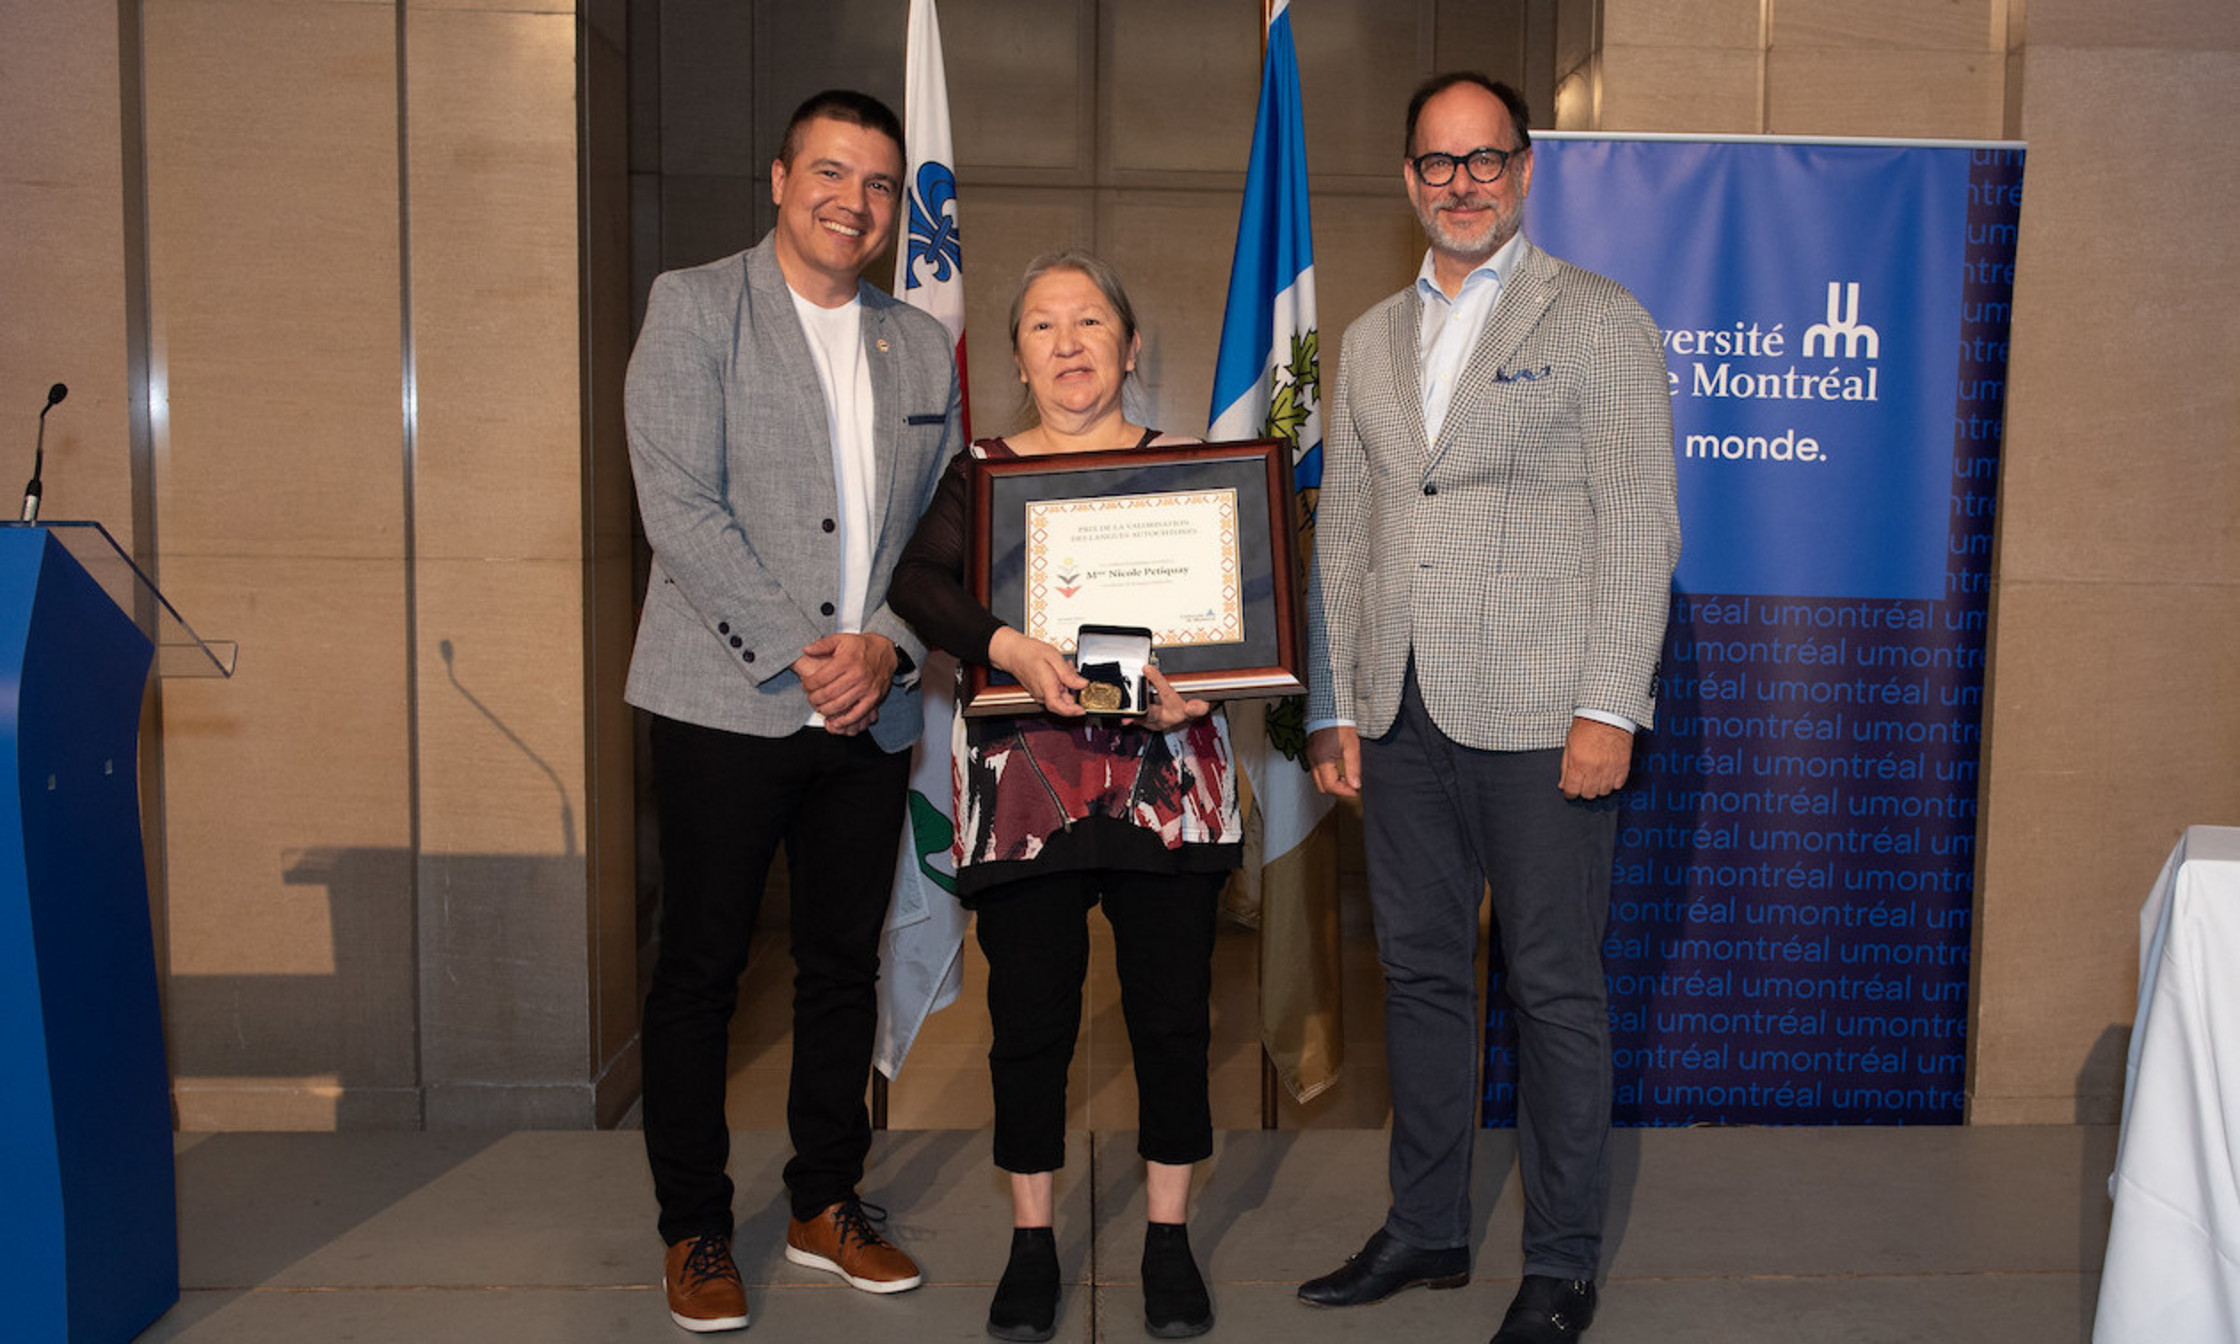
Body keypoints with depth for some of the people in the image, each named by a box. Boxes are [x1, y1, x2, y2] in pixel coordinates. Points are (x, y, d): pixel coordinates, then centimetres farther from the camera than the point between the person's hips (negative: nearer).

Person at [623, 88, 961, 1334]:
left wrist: (887, 647, -6)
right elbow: (679, 506, -11)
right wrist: (796, 656, -15)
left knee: (846, 964, 12)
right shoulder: (694, 305, -1)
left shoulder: (923, 345, 14)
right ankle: (696, 1230, 18)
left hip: (874, 710, 5)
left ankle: (830, 1205, 27)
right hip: (728, 704, -4)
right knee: (702, 968, 3)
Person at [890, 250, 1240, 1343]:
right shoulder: (979, 472, 8)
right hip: (1024, 778, 0)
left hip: (1168, 775, 1)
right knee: (1029, 1015, 4)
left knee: (1172, 1008, 5)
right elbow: (918, 584, -7)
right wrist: (1010, 647, -24)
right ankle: (1031, 1244, 21)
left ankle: (1168, 1237, 22)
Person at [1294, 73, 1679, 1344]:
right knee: (1421, 973, 13)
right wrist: (1334, 707, 10)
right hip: (1404, 717, 5)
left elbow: (1641, 529, -5)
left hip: (1539, 718, -5)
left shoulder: (1601, 322, 1)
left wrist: (1609, 711, -13)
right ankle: (1428, 1227, 27)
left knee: (1556, 991, 3)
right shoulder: (1372, 338, 16)